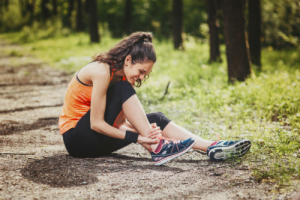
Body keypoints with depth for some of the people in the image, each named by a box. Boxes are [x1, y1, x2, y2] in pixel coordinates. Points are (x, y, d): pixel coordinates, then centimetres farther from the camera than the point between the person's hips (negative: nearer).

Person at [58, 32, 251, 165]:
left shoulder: (123, 76, 4)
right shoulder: (102, 72, -23)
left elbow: (121, 119, -5)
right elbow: (96, 124, -25)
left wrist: (147, 129, -25)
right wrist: (137, 137, -26)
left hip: (98, 138, 8)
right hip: (77, 137, -8)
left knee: (155, 119, -8)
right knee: (123, 89, -26)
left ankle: (212, 147, -17)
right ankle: (157, 148, -27)